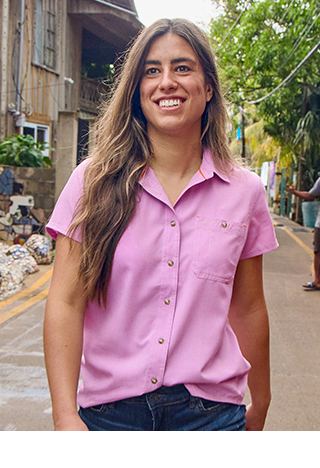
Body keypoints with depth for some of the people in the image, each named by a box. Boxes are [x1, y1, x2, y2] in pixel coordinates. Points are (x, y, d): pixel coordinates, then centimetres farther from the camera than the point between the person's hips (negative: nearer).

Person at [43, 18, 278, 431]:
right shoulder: (95, 182, -5)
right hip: (108, 408, 0)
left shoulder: (244, 191, -2)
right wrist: (66, 418, -17)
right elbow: (66, 303, -9)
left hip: (210, 410, 1)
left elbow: (248, 309, 6)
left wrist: (259, 409, 15)